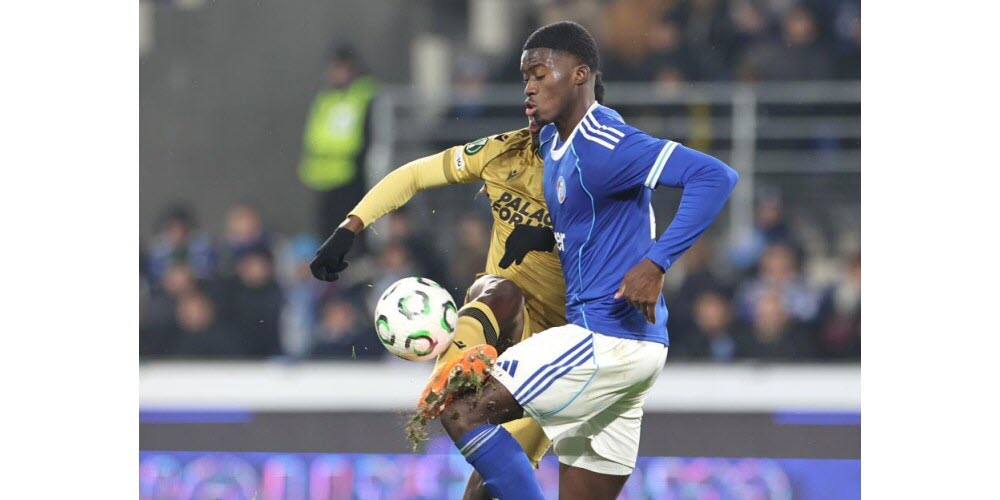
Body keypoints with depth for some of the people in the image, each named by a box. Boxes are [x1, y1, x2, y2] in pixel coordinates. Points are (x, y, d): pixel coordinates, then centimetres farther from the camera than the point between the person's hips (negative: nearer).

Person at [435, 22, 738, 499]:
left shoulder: (603, 146, -16)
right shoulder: (553, 141, 15)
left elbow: (715, 177, -26)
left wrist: (655, 263, -31)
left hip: (607, 341, -10)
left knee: (460, 411, -11)